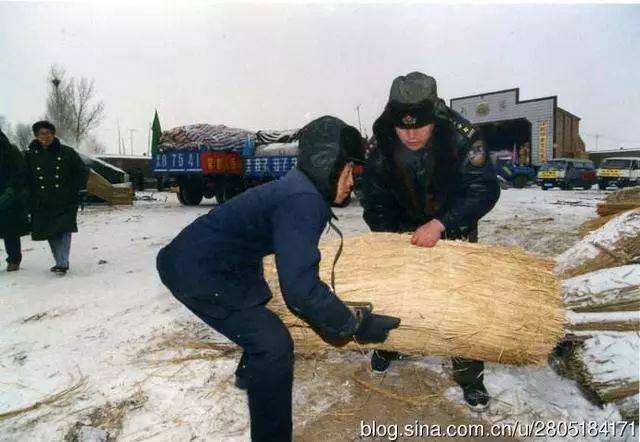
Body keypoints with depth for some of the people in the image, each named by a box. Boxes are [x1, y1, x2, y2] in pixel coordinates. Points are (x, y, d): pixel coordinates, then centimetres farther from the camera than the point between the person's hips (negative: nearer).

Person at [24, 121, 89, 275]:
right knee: (51, 235, 7)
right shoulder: (30, 155, 5)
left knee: (64, 231, -11)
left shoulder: (66, 152, -1)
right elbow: (26, 181, 11)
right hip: (42, 205, 3)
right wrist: (33, 197, 3)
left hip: (66, 203, -3)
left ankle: (62, 263, -7)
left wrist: (73, 190, -1)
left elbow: (83, 172, 5)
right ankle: (61, 262, 19)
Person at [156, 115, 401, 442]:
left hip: (196, 259, 11)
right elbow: (300, 288, -33)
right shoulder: (302, 201, -26)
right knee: (273, 345, -14)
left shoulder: (300, 189, 6)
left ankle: (250, 374, 59)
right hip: (197, 272, -11)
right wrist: (356, 323, -20)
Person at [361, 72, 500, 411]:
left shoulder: (461, 138, -30)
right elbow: (375, 201, -14)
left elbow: (485, 190, -30)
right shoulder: (383, 148, -22)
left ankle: (469, 375, 17)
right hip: (406, 229, 2)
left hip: (455, 228, -2)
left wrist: (441, 223, -40)